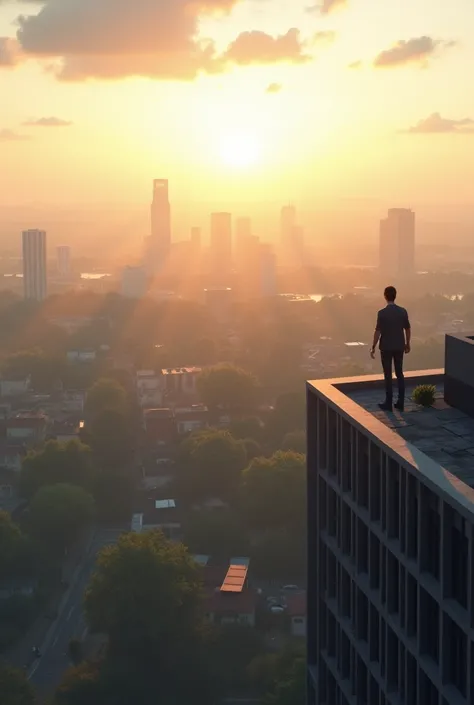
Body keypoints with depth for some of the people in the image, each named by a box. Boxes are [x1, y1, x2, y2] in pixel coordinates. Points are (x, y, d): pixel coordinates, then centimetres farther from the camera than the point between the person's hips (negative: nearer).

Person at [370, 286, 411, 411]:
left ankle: (388, 404, 9)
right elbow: (407, 329, 5)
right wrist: (407, 344, 19)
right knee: (399, 374, 12)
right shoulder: (403, 311, -2)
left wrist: (373, 347, -5)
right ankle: (401, 403, 14)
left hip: (386, 348, -4)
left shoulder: (382, 313, -15)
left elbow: (378, 332, -14)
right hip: (399, 347, 4)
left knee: (388, 376, 4)